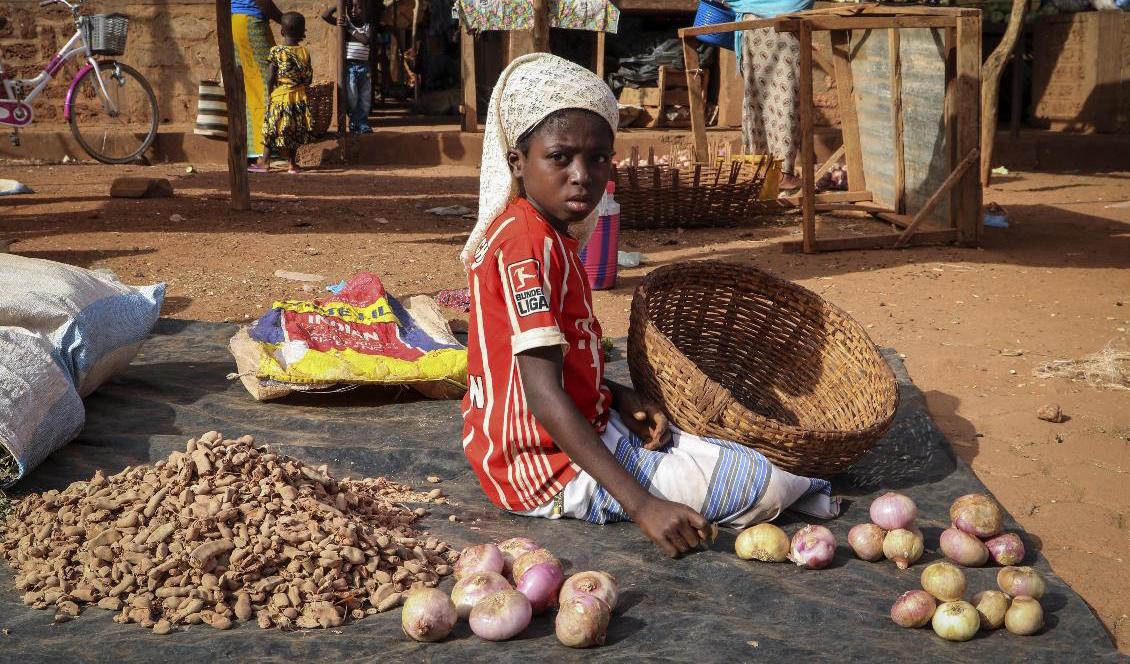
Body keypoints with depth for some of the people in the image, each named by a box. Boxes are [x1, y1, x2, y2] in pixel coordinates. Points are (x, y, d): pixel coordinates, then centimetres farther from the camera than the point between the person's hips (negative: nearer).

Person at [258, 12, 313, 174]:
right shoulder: (304, 52, -3)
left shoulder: (276, 51, -11)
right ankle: (292, 163, 15)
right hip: (299, 97, 3)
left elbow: (270, 78, -11)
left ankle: (264, 161, 7)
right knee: (295, 130, 12)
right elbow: (309, 79, 1)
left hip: (279, 96, -3)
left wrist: (270, 92, 5)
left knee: (272, 128, 6)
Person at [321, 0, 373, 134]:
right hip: (348, 65, -2)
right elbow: (325, 16, -7)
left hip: (364, 66, 2)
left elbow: (367, 40, -14)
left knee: (365, 98, 4)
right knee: (351, 97, -4)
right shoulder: (345, 23, 3)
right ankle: (354, 123, 10)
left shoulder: (368, 26, 6)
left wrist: (349, 29, -16)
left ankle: (363, 123, 16)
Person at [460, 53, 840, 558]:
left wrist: (619, 398, -4)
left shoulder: (543, 232, 8)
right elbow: (543, 392, -31)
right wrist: (641, 505, -33)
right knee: (762, 483, -7)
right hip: (549, 467, -10)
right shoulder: (529, 241, -23)